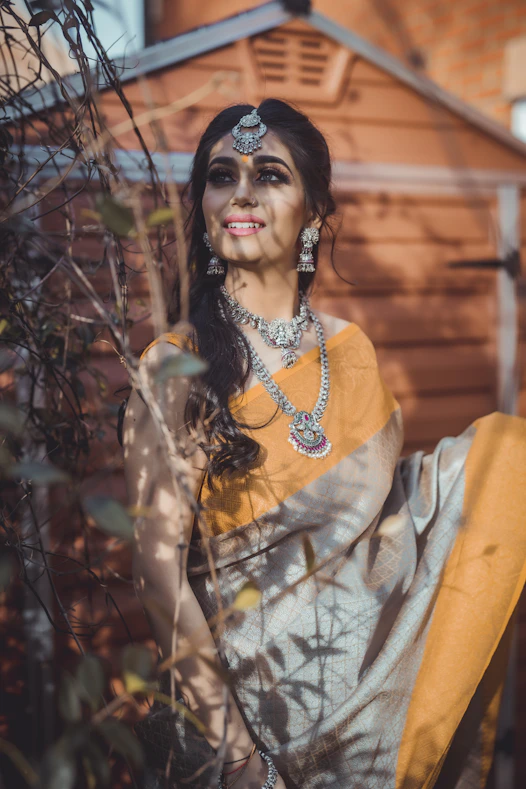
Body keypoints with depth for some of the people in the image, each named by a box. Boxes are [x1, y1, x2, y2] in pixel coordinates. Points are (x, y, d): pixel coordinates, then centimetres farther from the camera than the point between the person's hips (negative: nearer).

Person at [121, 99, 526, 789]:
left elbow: (382, 507, 12)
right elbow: (159, 567, -12)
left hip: (367, 642, 6)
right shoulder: (177, 366, -9)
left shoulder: (350, 352, 6)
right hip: (259, 673, -5)